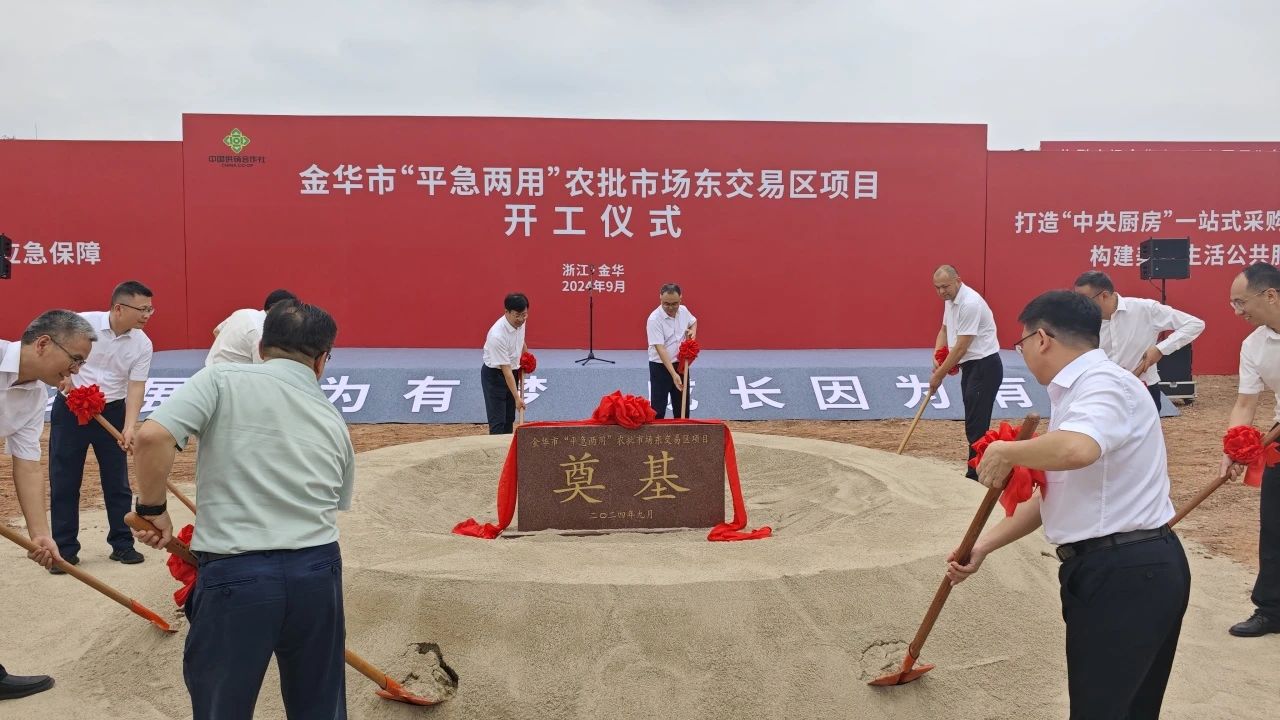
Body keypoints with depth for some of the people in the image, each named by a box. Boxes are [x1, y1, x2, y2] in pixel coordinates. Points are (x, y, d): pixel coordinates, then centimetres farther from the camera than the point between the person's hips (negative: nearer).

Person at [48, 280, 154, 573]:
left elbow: (136, 387, -11)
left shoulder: (142, 344, -7)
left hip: (111, 412, 2)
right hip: (70, 410, -2)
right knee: (64, 481, 3)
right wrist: (64, 377, -16)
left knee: (117, 481, 5)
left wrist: (129, 427, -23)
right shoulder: (82, 323, -14)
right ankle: (64, 549, 12)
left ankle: (122, 544, 16)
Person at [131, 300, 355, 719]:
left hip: (234, 575, -3)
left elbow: (152, 437, -13)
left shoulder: (223, 380, 0)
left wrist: (153, 508, 1)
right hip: (318, 573, 4)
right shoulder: (334, 421, 13)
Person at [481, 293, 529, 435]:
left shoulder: (520, 322, -10)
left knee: (509, 419, 11)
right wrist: (517, 397, -29)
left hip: (512, 372, 8)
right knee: (497, 421, -8)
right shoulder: (497, 335, -33)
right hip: (494, 375, -8)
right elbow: (506, 369, -31)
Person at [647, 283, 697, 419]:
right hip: (660, 367, -6)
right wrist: (673, 374, -34)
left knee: (682, 406, 12)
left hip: (681, 364, 6)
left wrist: (693, 331, -2)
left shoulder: (684, 311, -3)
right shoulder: (654, 319, -22)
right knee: (658, 408, -4)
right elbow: (660, 349, -28)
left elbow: (693, 321, 22)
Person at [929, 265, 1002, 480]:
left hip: (985, 367, -10)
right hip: (971, 366, 10)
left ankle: (975, 477, -7)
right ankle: (979, 471, 21)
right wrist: (937, 356, 2)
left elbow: (961, 347, -22)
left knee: (976, 425, -10)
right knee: (974, 423, 13)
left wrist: (939, 375, -14)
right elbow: (945, 330, 21)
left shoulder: (970, 303, -22)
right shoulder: (950, 300, 8)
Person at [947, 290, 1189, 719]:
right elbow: (1052, 493, 18)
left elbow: (1076, 449, -39)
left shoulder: (1103, 383, -16)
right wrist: (983, 547, 14)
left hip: (1126, 574, -10)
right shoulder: (1078, 391, 15)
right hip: (1113, 570, 10)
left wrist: (1004, 451, -21)